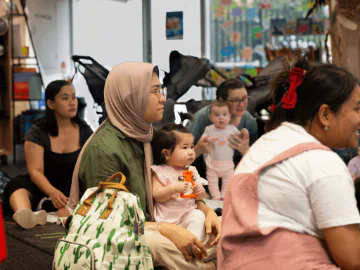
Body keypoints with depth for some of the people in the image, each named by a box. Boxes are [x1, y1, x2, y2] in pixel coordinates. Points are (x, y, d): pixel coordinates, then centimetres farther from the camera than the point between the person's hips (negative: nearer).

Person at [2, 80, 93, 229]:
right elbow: (35, 170, -16)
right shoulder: (37, 132, -6)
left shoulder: (84, 130, 3)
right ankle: (24, 215, -68)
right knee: (16, 185, -35)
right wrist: (52, 192, -38)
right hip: (44, 187, -3)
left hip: (76, 189, 3)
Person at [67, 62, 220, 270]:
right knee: (162, 244, -35)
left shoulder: (146, 136, 3)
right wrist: (167, 230, -29)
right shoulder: (103, 149, -20)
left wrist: (205, 210, -6)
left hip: (146, 228, 7)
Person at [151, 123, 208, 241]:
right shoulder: (160, 172, -2)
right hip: (166, 217, -4)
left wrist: (199, 191, -8)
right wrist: (174, 188, -26)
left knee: (198, 216, -25)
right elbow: (156, 196, -12)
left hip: (188, 214, 4)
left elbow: (200, 197, 16)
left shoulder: (191, 171, 13)